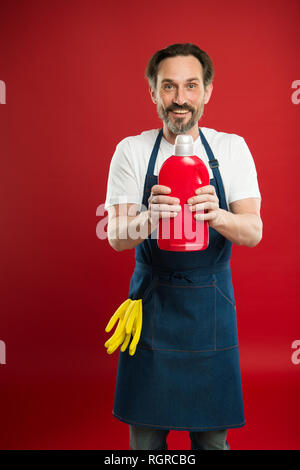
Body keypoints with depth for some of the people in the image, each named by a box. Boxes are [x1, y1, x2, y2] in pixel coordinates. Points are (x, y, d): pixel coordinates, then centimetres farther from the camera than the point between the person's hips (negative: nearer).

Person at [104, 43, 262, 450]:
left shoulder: (232, 148, 0)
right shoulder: (131, 151, -2)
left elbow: (254, 232, -9)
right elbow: (116, 237, -9)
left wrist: (217, 216, -31)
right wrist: (148, 220, -31)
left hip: (212, 303, 1)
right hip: (151, 298, 0)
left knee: (212, 434, 11)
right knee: (145, 432, 10)